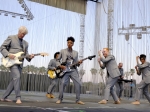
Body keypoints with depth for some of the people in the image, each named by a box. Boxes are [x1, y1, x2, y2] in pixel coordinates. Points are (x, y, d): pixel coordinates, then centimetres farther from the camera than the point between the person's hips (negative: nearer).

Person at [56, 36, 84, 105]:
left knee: (78, 84, -7)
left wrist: (78, 63, -6)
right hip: (65, 70, -2)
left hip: (73, 70, 3)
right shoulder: (62, 51, 9)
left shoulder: (76, 53, 16)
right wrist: (60, 66, -7)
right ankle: (60, 99, -8)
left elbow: (76, 63, 17)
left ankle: (78, 100, 6)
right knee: (63, 83, -21)